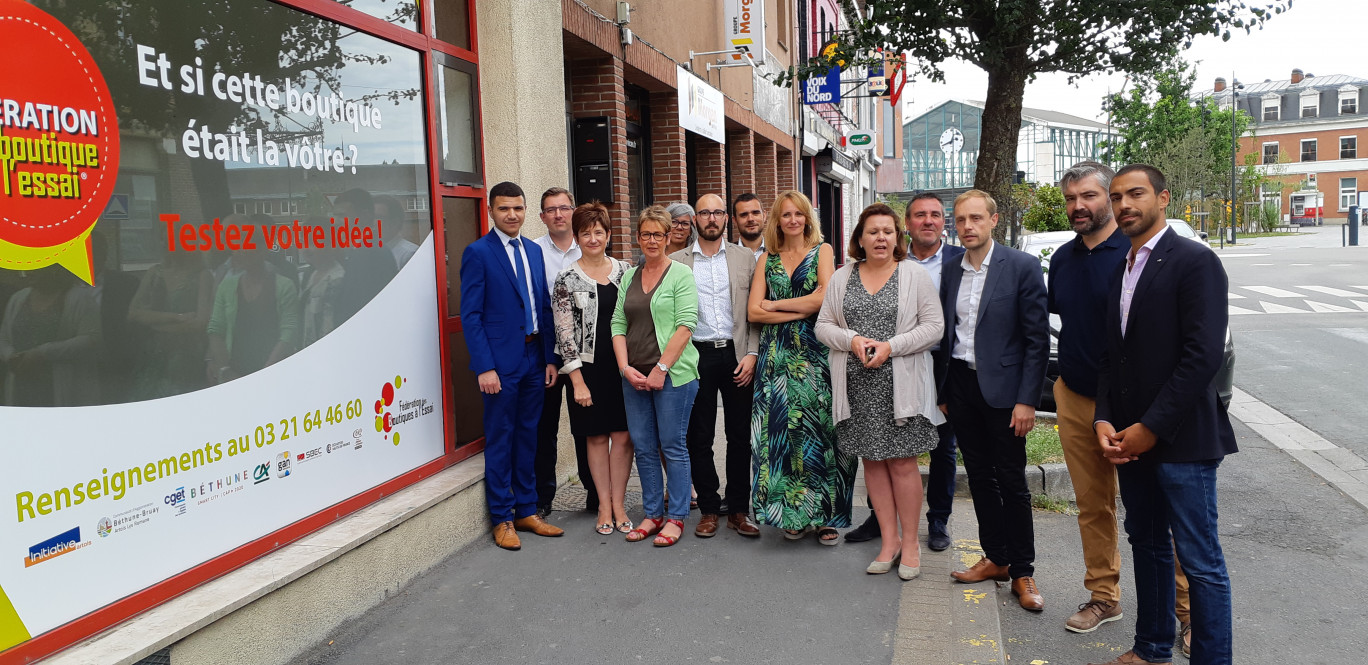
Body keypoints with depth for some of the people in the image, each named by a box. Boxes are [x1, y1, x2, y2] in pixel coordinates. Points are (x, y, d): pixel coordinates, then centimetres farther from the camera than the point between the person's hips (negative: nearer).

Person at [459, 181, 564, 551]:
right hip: (501, 361, -6)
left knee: (528, 436, 13)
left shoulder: (534, 251, 12)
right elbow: (470, 315, -10)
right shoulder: (478, 253, -7)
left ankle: (527, 512, 25)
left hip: (535, 358, 6)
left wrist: (551, 358, 6)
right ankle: (502, 519, 15)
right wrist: (484, 367, -16)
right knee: (500, 440, 3)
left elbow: (545, 307, 12)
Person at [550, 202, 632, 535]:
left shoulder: (625, 271, 6)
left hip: (624, 366, 2)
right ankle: (603, 506, 19)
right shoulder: (567, 279, -3)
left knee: (624, 436, 2)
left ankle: (618, 504, 15)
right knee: (596, 437, 7)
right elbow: (564, 333, -5)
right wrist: (578, 381, -9)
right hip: (589, 369, -2)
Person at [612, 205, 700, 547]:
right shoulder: (629, 276, 13)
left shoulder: (681, 274, -3)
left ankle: (676, 517, 14)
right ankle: (653, 514, 23)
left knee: (673, 447, 2)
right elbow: (618, 324, 10)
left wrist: (661, 368, -15)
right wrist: (626, 367, -3)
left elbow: (685, 325, -11)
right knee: (644, 448, 10)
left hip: (673, 374, -5)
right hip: (634, 377, 5)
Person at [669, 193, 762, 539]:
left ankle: (738, 510, 16)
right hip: (696, 355, 0)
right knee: (699, 437, 5)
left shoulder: (745, 258, 7)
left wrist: (752, 354, -6)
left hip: (736, 355, 0)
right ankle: (708, 509, 17)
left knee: (740, 436, 5)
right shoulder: (676, 261, 6)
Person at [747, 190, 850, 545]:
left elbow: (827, 297, -9)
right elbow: (753, 312, 2)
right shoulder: (767, 259, 12)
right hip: (777, 356, 2)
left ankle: (825, 515, 7)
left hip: (815, 354, -2)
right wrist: (801, 311, -7)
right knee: (783, 429, -1)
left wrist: (777, 304, -3)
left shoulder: (822, 251, 7)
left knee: (817, 429, -3)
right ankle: (793, 513, 10)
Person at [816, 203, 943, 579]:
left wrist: (891, 346, -15)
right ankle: (889, 540, 21)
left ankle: (910, 542, 14)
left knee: (902, 462, -1)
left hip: (900, 385, -3)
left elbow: (933, 326, -3)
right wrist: (852, 340, -11)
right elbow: (824, 326, 8)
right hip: (857, 386, 3)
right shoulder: (842, 278, 10)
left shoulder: (915, 276, 2)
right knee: (873, 462, 9)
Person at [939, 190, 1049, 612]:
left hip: (1002, 388, -5)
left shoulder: (1022, 266, -7)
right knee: (980, 477, 13)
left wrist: (1027, 400, -14)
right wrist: (943, 394, 9)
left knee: (1012, 482, 2)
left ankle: (1022, 572, 15)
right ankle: (995, 559, 26)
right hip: (960, 386, 5)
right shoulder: (950, 271, 8)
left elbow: (1037, 339, -9)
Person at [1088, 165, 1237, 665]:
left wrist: (1150, 428, -17)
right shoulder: (1119, 271, 13)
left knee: (1201, 562, 0)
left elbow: (1204, 355, -18)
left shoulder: (1195, 262, -10)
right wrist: (1105, 421, 0)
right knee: (1147, 545, 18)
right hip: (1129, 439, 8)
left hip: (1181, 440, -7)